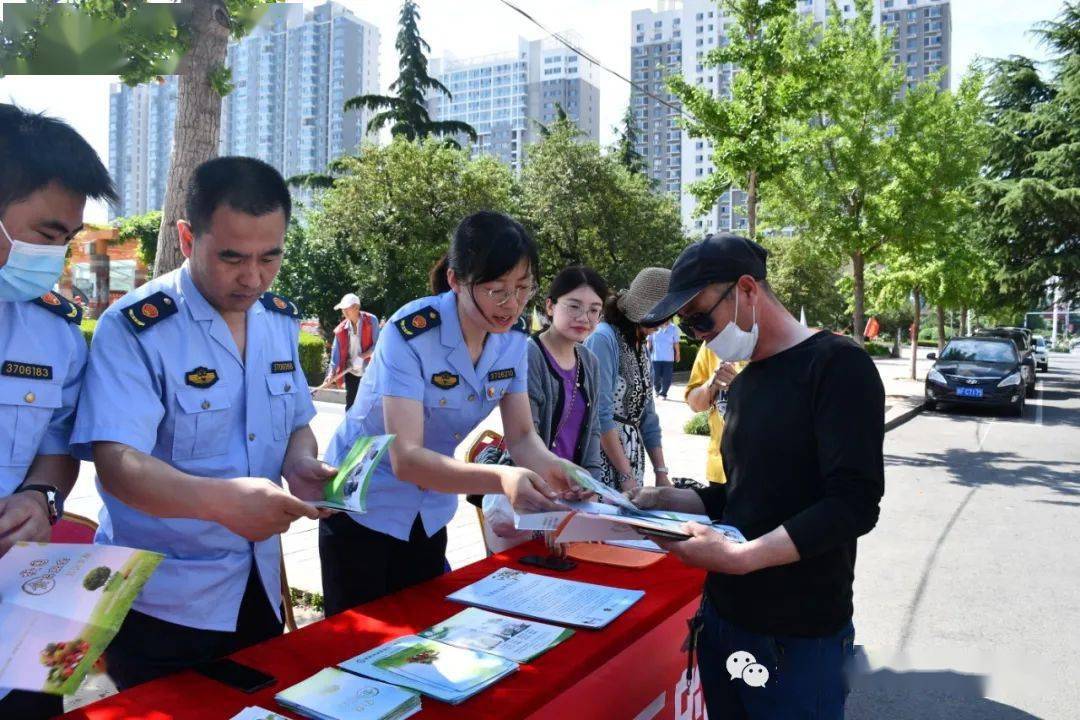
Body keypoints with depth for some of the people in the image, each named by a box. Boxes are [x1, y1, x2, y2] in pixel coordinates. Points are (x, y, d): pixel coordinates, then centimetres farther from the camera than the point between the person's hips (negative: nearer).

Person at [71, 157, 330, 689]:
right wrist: (223, 500, -43)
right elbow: (118, 464, -26)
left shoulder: (281, 321, 0)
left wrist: (302, 466, -13)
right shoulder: (134, 328, -18)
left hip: (258, 585, 6)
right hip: (160, 600, -6)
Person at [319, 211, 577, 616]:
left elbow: (521, 437, -8)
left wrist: (555, 470, -30)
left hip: (431, 515, 5)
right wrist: (501, 478, -50)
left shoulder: (513, 338, -10)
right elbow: (406, 458, -35)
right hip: (365, 508, -5)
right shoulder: (411, 334, -28)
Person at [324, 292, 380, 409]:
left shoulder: (371, 321, -9)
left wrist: (362, 357, -22)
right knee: (350, 404, 9)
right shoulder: (341, 329, 0)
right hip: (350, 372, 4)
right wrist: (332, 372, -10)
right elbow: (336, 352, 0)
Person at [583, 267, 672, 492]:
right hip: (603, 452, -7)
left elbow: (647, 416, 15)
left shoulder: (642, 347, 12)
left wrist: (661, 473, 9)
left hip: (632, 454, 7)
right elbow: (601, 414, -17)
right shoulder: (604, 338, -12)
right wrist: (626, 476, -16)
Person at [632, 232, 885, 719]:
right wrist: (669, 501, 3)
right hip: (723, 616, 7)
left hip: (797, 639, -7)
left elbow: (855, 505, -21)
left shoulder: (837, 365, -13)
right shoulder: (743, 383, 12)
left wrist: (739, 556, -27)